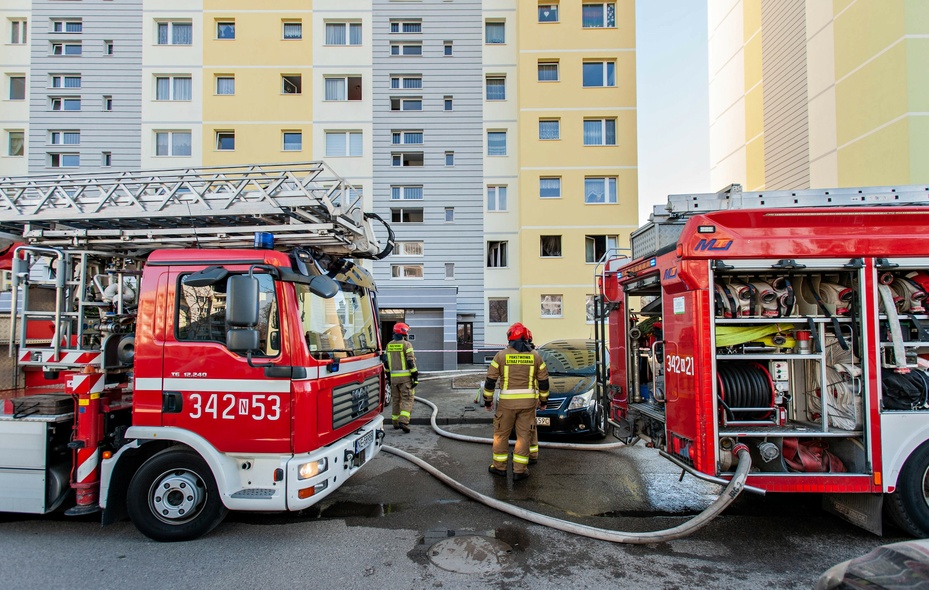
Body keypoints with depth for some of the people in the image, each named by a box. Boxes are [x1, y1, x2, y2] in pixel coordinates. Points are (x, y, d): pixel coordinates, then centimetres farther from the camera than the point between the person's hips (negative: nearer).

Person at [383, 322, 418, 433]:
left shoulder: (389, 345, 9)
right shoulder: (406, 344, -8)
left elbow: (386, 362, 12)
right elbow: (411, 362, -13)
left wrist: (388, 376, 20)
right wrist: (415, 376, -9)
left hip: (393, 377, 5)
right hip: (405, 377, -5)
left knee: (395, 399, 16)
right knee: (407, 399, -2)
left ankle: (395, 422, 22)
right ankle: (403, 421, -17)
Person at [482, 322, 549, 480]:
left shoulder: (501, 355, -2)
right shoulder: (535, 356, 4)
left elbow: (490, 380, 0)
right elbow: (543, 381, 9)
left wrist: (488, 400, 11)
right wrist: (543, 400, 21)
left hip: (507, 402, -1)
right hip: (528, 401, 2)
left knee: (501, 433, 12)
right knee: (524, 435, 8)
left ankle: (499, 466, 21)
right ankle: (519, 470, 11)